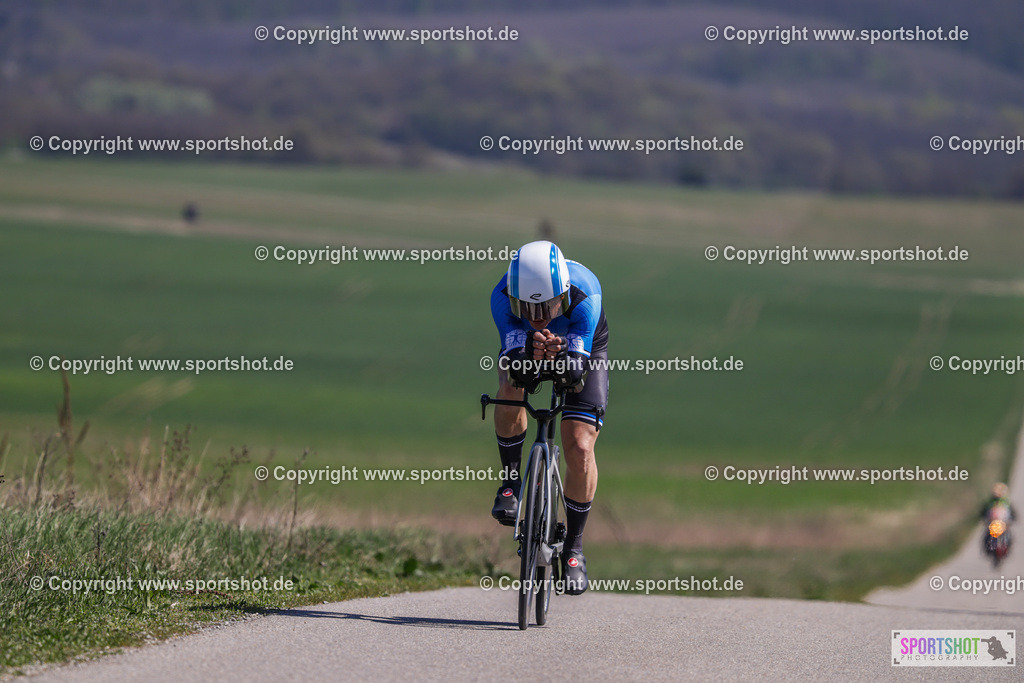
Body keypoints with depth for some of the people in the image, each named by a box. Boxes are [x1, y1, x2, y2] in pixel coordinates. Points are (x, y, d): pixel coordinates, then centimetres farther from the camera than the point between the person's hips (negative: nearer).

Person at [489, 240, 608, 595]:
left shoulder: (585, 293, -40)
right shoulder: (503, 296, -36)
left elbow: (576, 373, -43)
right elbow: (515, 371, -41)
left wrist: (562, 355, -65)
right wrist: (529, 351, -62)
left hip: (584, 350, -1)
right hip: (522, 349, 1)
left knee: (580, 450, -13)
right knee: (510, 390, -33)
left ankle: (574, 545, 5)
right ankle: (510, 479, -10)